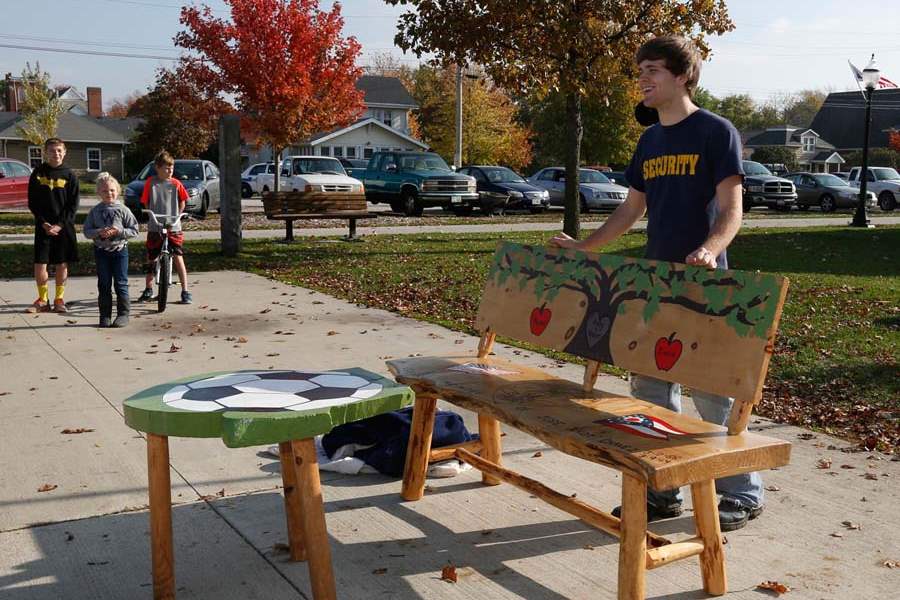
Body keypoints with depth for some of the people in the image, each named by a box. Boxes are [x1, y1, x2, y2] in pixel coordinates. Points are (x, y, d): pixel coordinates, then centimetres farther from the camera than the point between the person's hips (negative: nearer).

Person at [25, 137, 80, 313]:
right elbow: (32, 202, 3)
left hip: (64, 226, -1)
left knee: (62, 264, 5)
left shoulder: (69, 175, 0)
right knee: (39, 264, -1)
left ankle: (59, 299, 16)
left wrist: (60, 225, -12)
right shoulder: (38, 173, 3)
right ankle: (43, 300, 12)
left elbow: (73, 205, -2)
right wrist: (43, 223, -9)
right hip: (43, 225, 1)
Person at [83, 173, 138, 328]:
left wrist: (118, 231, -17)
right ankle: (105, 315, 14)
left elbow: (134, 230, -3)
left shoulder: (122, 210, -3)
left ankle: (123, 313, 9)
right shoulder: (95, 211, 3)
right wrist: (99, 232, -16)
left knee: (121, 284, 1)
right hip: (101, 251, 2)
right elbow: (87, 231, 2)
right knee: (104, 285, 7)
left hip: (120, 250, -2)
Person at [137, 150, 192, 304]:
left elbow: (182, 201, 10)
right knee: (151, 259, 12)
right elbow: (145, 202, 4)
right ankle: (148, 290, 28)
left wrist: (176, 216, 3)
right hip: (154, 227, 1)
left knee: (178, 258, -5)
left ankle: (185, 291, 2)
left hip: (173, 227, -1)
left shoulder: (175, 184, -1)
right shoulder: (150, 182, -2)